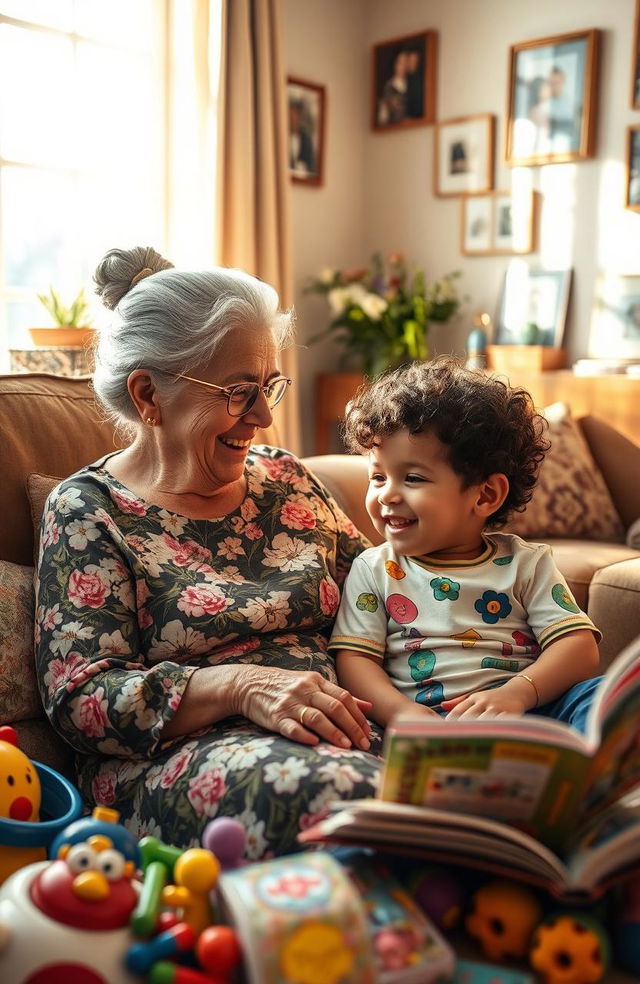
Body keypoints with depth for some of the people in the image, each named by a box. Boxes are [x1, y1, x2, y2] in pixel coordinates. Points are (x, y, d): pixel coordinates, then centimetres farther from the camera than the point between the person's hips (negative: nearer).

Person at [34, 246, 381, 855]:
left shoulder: (285, 479, 17)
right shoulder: (87, 511, 2)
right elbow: (79, 697, -7)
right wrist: (240, 684, -22)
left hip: (339, 734, 5)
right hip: (171, 760, -5)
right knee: (338, 791, -37)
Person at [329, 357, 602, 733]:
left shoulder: (525, 563, 9)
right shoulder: (373, 569, 12)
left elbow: (580, 646, 0)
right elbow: (354, 658, 4)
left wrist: (516, 693, -19)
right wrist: (403, 713, -16)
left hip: (531, 710, 2)